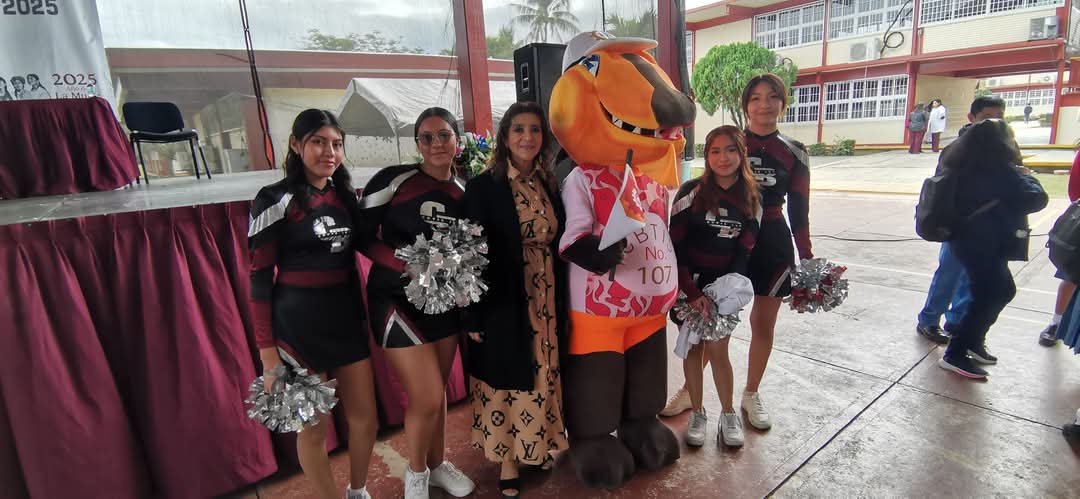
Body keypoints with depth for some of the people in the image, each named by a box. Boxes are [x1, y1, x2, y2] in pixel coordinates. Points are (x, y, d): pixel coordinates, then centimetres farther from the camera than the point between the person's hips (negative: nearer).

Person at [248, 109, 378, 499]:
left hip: (347, 316, 6)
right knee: (315, 426, 9)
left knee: (365, 418, 13)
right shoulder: (275, 200, -9)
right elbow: (260, 277, -9)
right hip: (299, 323, -5)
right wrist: (267, 352, -12)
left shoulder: (345, 195, 8)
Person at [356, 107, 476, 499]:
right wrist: (409, 265, -22)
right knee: (427, 397, -4)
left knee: (436, 391, 16)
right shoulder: (392, 180, -11)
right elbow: (362, 237, -11)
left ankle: (437, 464, 39)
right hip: (398, 299, -5)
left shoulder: (463, 191, 5)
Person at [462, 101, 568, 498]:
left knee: (542, 378, 16)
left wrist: (562, 306, 10)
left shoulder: (549, 185, 6)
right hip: (504, 305, -5)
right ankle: (508, 461, 29)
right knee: (505, 383, 9)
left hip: (546, 303, 5)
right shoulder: (483, 187, -10)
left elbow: (558, 248, 9)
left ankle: (536, 447, 38)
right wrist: (474, 317, -11)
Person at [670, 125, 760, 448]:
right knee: (694, 349, 6)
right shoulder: (692, 192, -9)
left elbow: (744, 252, -1)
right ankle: (698, 414, 23)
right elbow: (675, 246, -9)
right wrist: (692, 293, -15)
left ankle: (729, 415, 22)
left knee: (717, 351, 1)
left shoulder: (752, 199, -1)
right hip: (689, 284, -1)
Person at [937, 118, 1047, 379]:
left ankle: (973, 342, 31)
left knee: (1002, 290, 22)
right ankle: (955, 355, 2)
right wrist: (1027, 176, -2)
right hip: (983, 246, -9)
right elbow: (1036, 199, -19)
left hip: (970, 240, 9)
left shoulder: (966, 168, 4)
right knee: (987, 298, -3)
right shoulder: (1000, 171, -21)